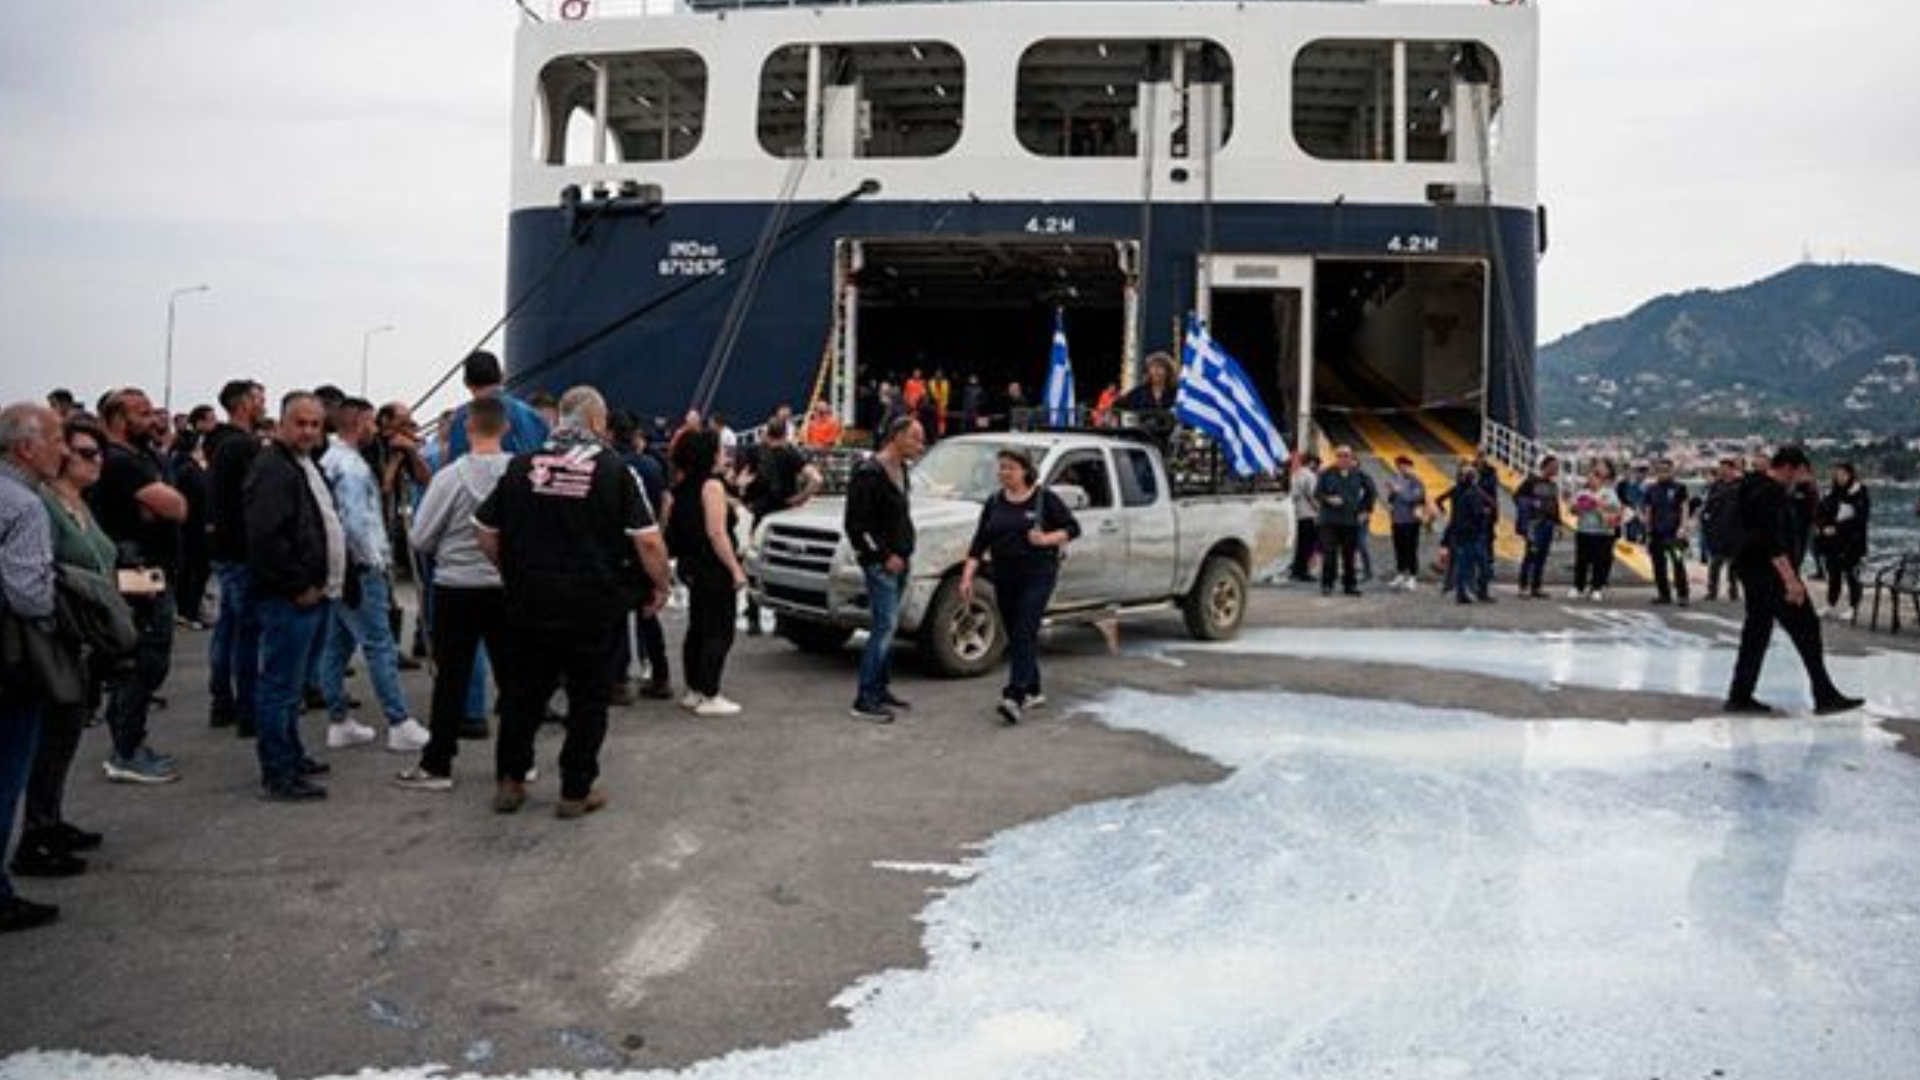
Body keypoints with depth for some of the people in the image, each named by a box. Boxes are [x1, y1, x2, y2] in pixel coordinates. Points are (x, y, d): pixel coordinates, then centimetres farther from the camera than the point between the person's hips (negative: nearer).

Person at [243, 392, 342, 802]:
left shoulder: (305, 465, 18)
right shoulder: (272, 469, -15)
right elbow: (266, 537, -25)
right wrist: (299, 587, -18)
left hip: (312, 595, 10)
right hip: (288, 599, -10)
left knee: (291, 681, 19)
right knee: (280, 684, -5)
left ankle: (290, 755, 30)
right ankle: (278, 775, -1)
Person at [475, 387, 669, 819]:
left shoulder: (521, 466, 3)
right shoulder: (614, 470, -6)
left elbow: (486, 534, 7)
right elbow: (648, 540, -12)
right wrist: (660, 585, 2)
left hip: (530, 604, 3)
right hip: (594, 605, -3)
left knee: (522, 692, 16)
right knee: (588, 698, 9)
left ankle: (509, 782, 24)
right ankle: (576, 791, 15)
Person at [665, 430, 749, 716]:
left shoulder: (682, 486, 10)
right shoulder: (712, 485, -15)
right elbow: (717, 533, -21)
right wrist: (736, 568, -19)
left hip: (691, 567, 9)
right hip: (714, 569, -9)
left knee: (698, 628, 16)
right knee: (719, 632, -3)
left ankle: (694, 691, 23)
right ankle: (709, 697, -3)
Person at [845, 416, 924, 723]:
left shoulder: (901, 470, 14)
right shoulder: (869, 473, -15)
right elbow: (854, 524, -18)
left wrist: (905, 553, 12)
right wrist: (883, 556, -17)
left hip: (899, 560, 9)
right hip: (880, 563, -9)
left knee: (888, 628, 13)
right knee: (884, 627, -12)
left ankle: (880, 690, 22)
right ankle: (864, 701, -8)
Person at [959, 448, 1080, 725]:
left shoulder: (1045, 499, -2)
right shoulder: (994, 502, 9)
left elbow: (1073, 528, -1)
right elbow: (979, 542, 9)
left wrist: (1046, 539, -18)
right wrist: (967, 576, 1)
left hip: (1037, 577, -5)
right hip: (1004, 578, 5)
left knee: (1025, 634, -15)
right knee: (1014, 636, 10)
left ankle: (1014, 697, -23)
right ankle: (1033, 691, 25)